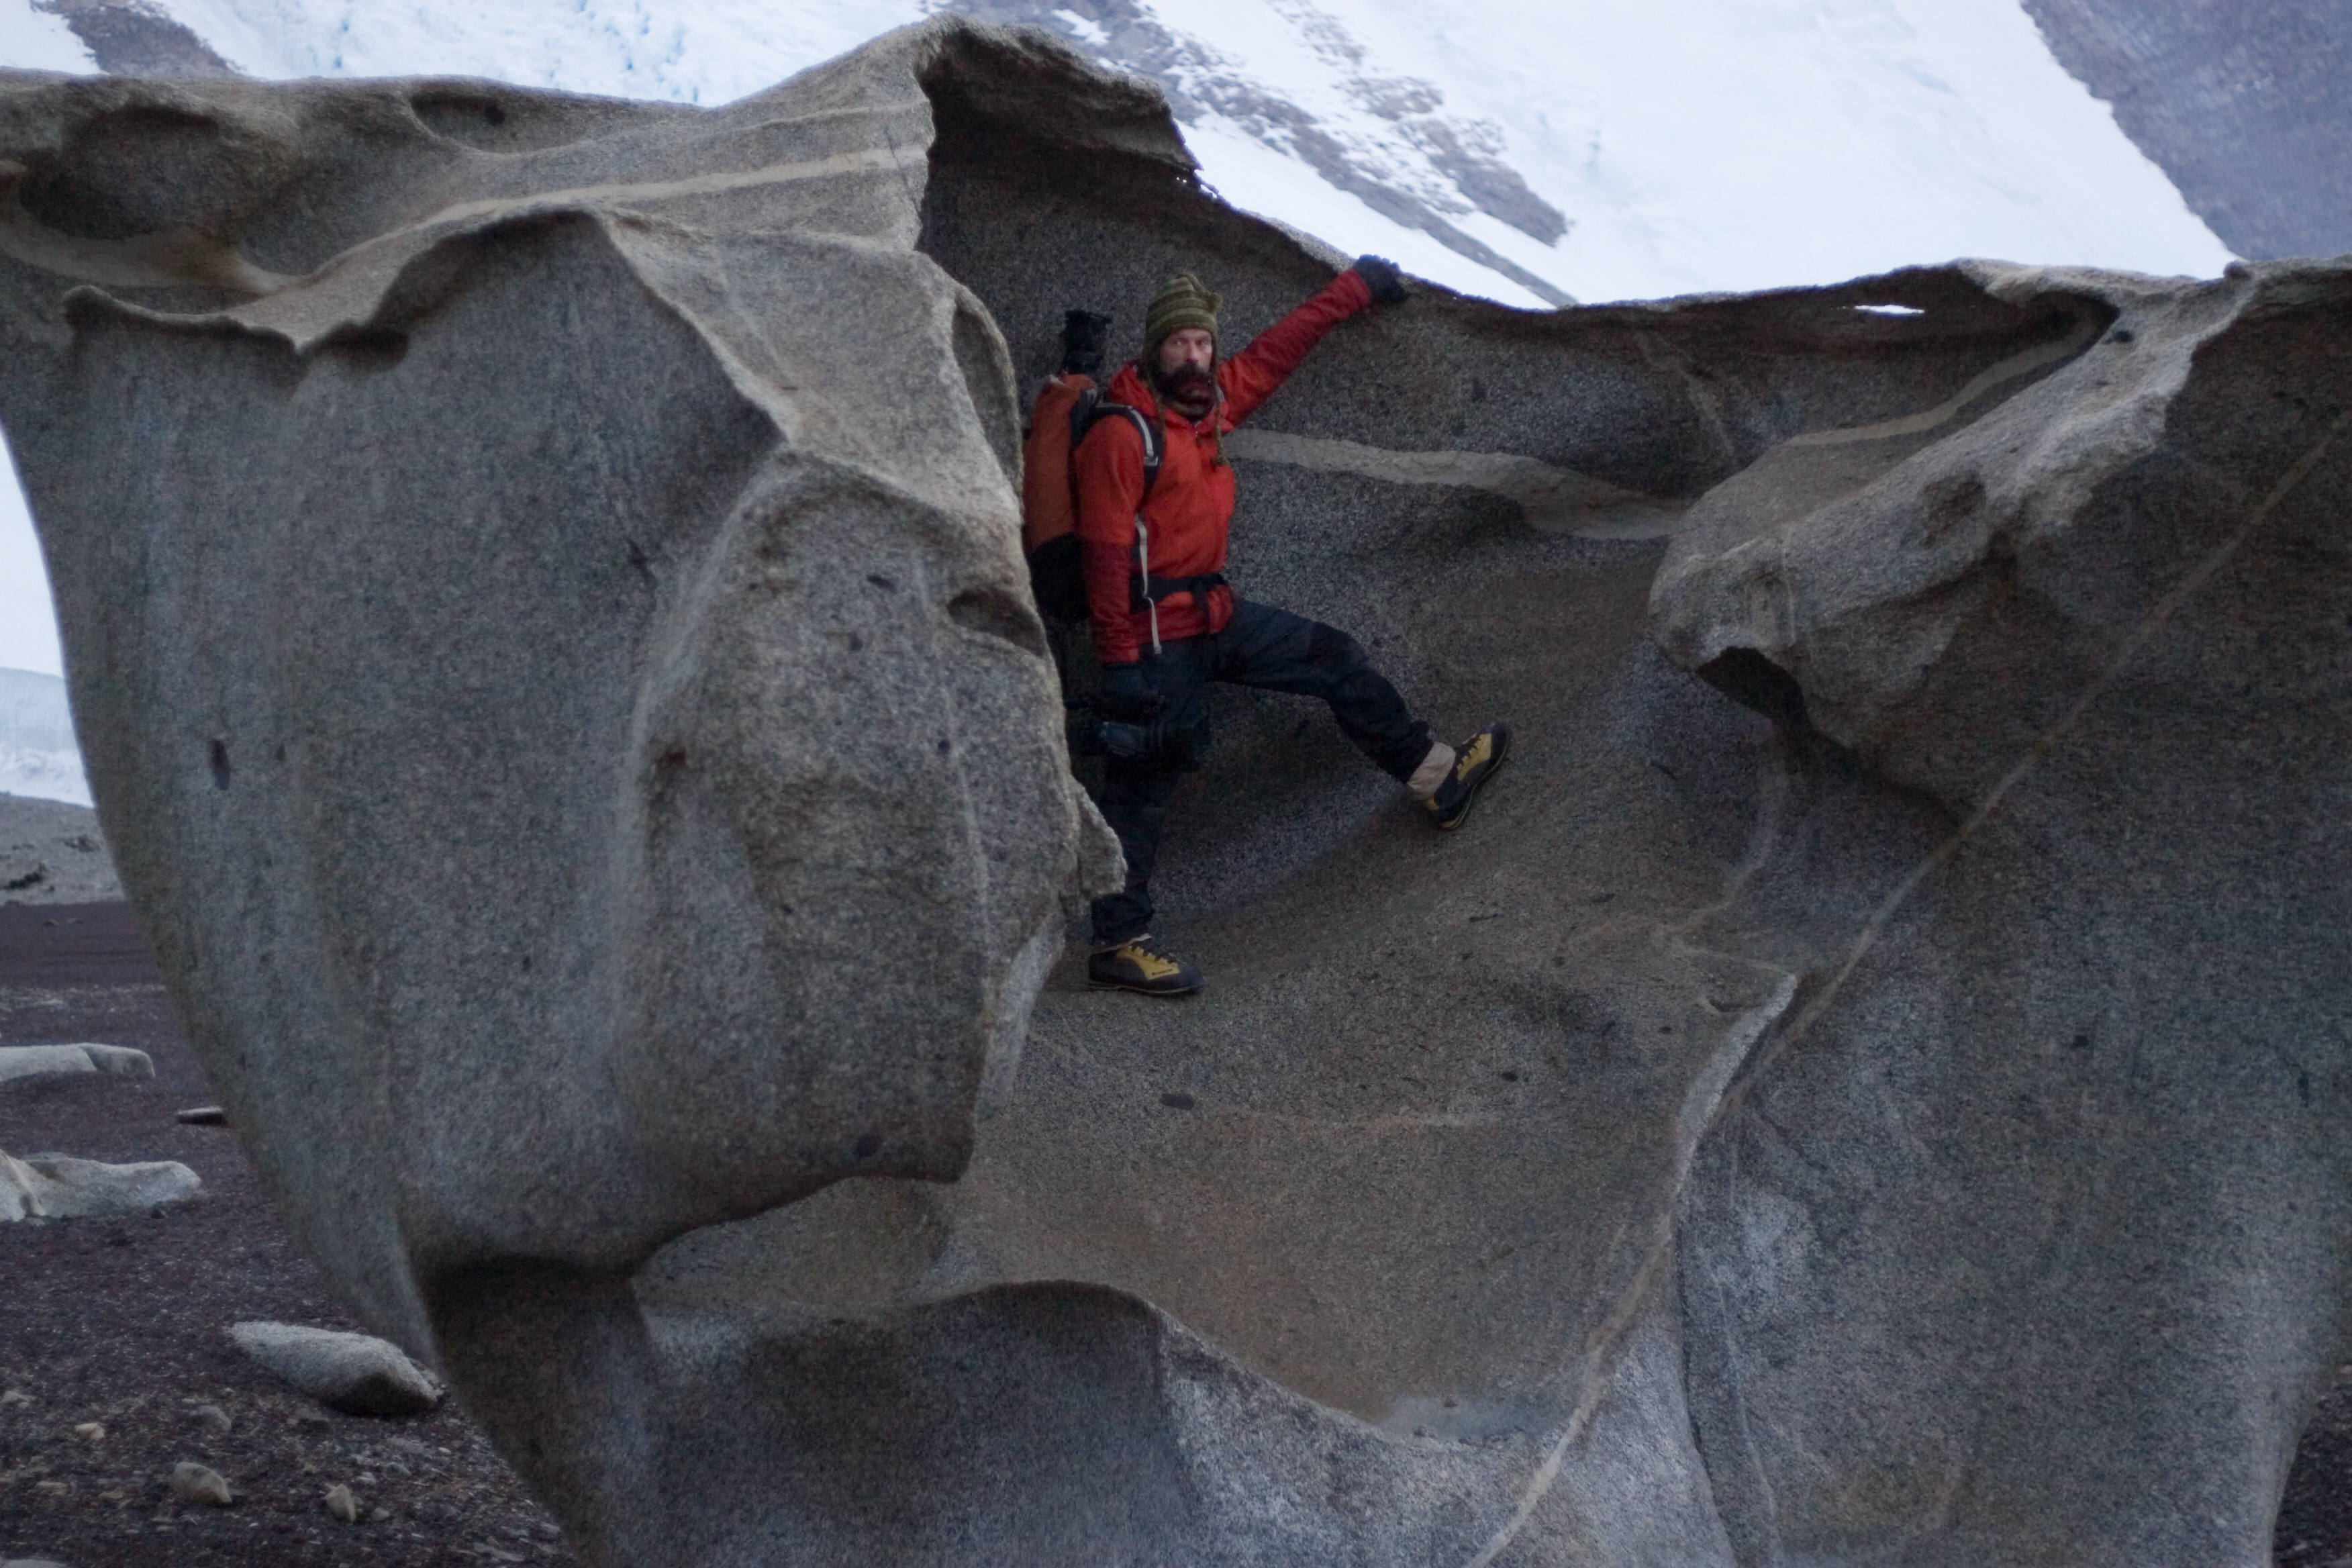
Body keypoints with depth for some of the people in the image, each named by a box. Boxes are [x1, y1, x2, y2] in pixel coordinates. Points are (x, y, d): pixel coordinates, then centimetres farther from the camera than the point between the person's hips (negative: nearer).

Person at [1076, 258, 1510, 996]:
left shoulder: (1213, 402, 7)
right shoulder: (1122, 436, -18)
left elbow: (1277, 350, 22)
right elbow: (1104, 554, -20)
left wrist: (1353, 289, 30)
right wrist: (1121, 663, -23)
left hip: (1215, 615, 9)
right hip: (1157, 635, -9)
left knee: (1337, 659, 16)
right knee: (1142, 787, -6)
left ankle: (1436, 777, 29)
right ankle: (1117, 945, -3)